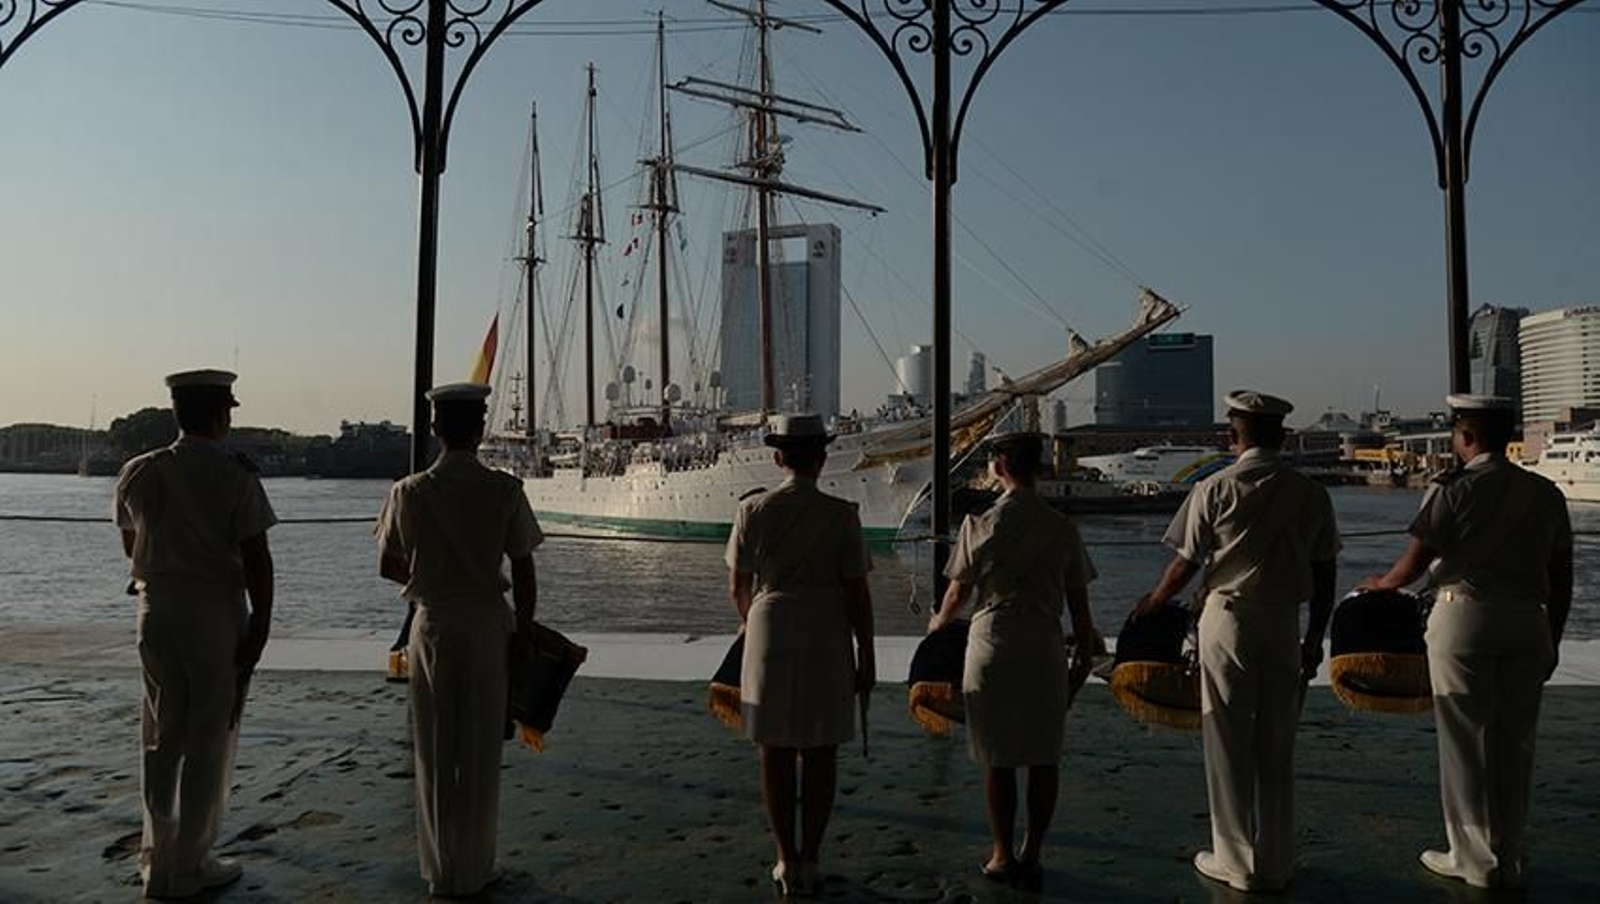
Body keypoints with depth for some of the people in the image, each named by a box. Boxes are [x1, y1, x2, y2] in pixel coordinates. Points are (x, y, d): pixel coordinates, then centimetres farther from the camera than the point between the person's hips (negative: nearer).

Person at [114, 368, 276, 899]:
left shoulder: (138, 473, 1)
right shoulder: (235, 477, -13)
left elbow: (131, 546, 15)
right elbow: (257, 560, -15)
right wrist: (259, 627, -11)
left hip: (157, 612, 5)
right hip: (217, 615, -5)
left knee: (160, 739, 16)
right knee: (209, 741, 7)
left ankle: (157, 861, 25)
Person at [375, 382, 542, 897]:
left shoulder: (409, 492, -4)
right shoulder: (504, 490, -10)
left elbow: (388, 566, 5)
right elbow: (523, 571, -7)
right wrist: (525, 626, 4)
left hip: (431, 628, 2)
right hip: (486, 628, -2)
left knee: (434, 754, 13)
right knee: (479, 754, 10)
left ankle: (440, 872, 23)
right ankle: (474, 869, 20)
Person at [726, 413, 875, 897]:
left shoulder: (753, 511, -4)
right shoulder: (841, 515, -8)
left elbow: (739, 587, 3)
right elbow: (857, 592, -8)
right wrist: (867, 656, 1)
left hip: (771, 634, 1)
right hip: (827, 639, -1)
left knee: (776, 752, 11)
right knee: (821, 752, 11)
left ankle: (786, 861, 16)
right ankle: (809, 860, 16)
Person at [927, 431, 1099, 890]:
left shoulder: (982, 523, -5)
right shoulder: (1062, 526, 3)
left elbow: (958, 591, 0)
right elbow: (1078, 599, 8)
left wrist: (939, 622, 20)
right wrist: (1086, 640, 23)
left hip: (993, 641, -2)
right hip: (1045, 645, 2)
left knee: (999, 758, 7)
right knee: (1044, 757, 11)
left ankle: (1003, 856, 16)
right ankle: (1031, 854, 17)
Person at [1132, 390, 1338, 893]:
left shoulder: (1215, 488, -7)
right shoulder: (1310, 493, 3)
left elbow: (1186, 563, -3)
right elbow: (1324, 577, 6)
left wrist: (1154, 602, 14)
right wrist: (1315, 639, 15)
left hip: (1227, 619, -3)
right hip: (1284, 624, 4)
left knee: (1228, 745, 6)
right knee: (1276, 749, 12)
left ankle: (1237, 861, 14)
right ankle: (1277, 864, 21)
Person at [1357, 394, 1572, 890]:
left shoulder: (1453, 490, -9)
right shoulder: (1546, 493, 7)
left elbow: (1413, 563, -9)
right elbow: (1561, 577, 10)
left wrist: (1381, 583, 11)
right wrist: (1552, 638, 19)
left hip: (1464, 614, -5)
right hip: (1528, 620, 5)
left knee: (1465, 740, 6)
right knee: (1514, 741, 12)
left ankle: (1475, 859, 15)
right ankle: (1509, 859, 22)